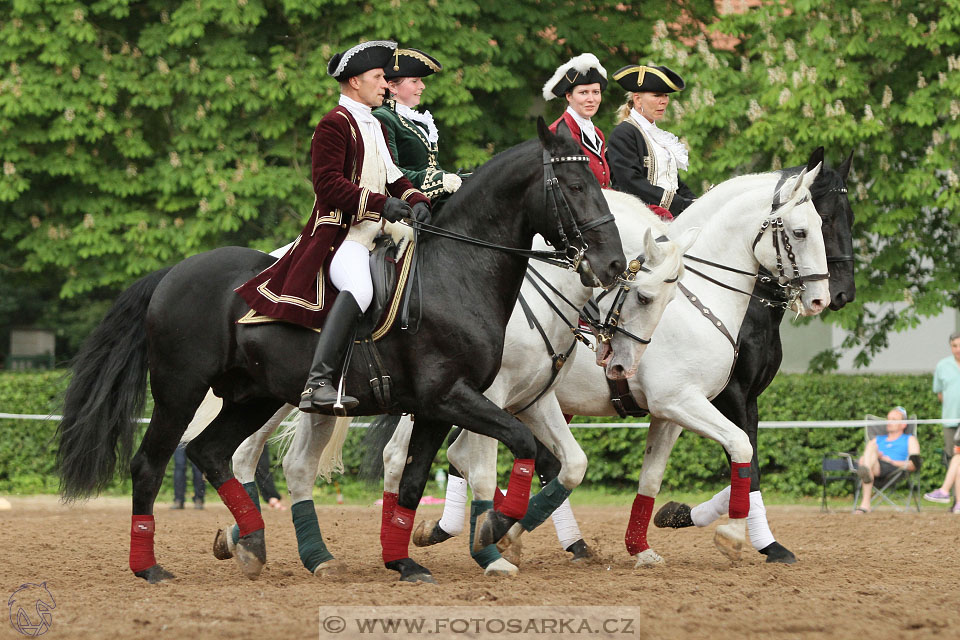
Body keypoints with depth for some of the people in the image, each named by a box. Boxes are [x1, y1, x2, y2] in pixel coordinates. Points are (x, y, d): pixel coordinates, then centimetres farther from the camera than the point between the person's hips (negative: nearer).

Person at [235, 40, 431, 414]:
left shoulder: (375, 126, 24)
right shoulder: (335, 124, -6)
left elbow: (393, 177, 24)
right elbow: (328, 183, -16)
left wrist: (416, 201, 2)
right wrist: (381, 203, -22)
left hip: (374, 235, 11)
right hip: (338, 235, -11)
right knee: (359, 288, -35)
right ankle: (317, 385, -43)